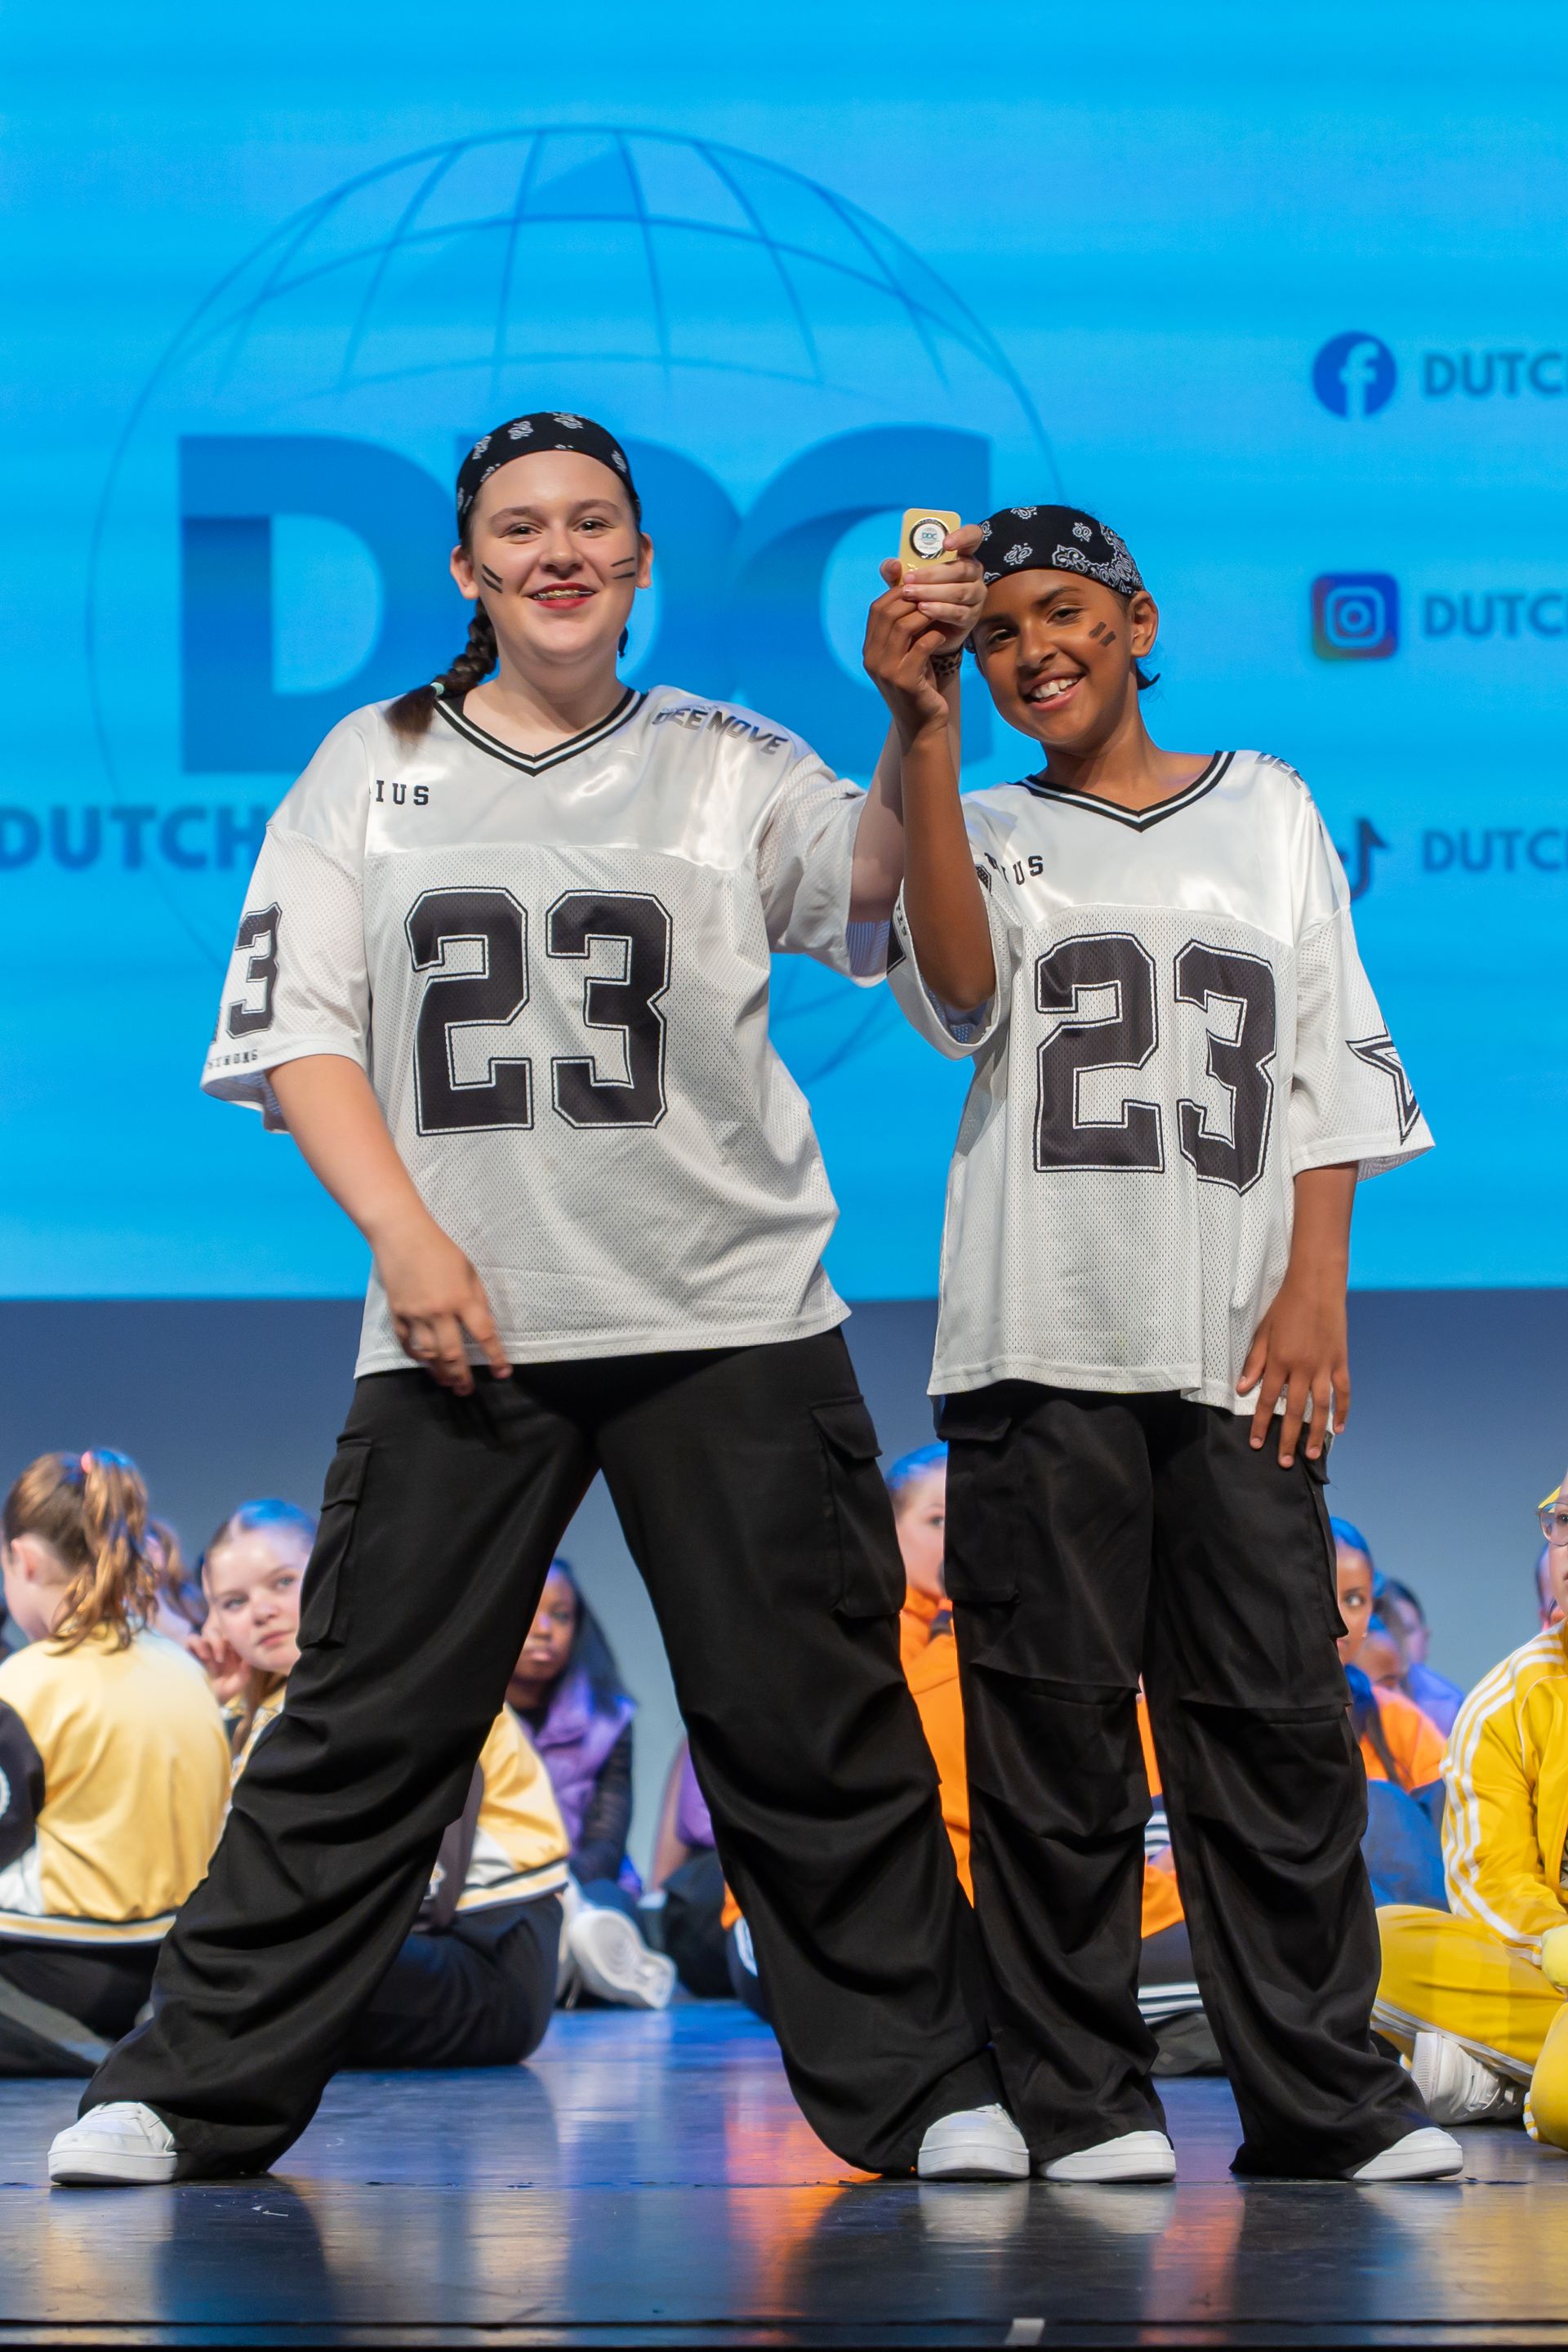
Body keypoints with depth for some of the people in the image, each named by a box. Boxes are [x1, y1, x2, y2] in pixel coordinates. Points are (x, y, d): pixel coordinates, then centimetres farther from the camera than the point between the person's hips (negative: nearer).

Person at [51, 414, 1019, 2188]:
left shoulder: (726, 763, 10)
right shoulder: (374, 763, 12)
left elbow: (870, 879, -10)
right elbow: (295, 1027, 6)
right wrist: (403, 1233, -7)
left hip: (730, 1322, 0)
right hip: (457, 1317, 0)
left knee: (813, 1734, 1)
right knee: (365, 1726, 0)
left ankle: (925, 2094, 9)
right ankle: (194, 2093, 7)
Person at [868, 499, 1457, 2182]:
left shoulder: (1267, 809, 18)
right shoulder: (986, 833, 14)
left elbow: (1332, 1062, 13)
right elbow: (960, 987, -9)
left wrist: (1315, 1287, 1)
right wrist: (926, 736, -16)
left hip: (1235, 1347, 1)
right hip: (1041, 1344, -1)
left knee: (1276, 1718, -3)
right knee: (1055, 1725, -3)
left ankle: (1322, 2096, 0)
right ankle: (1080, 2097, 1)